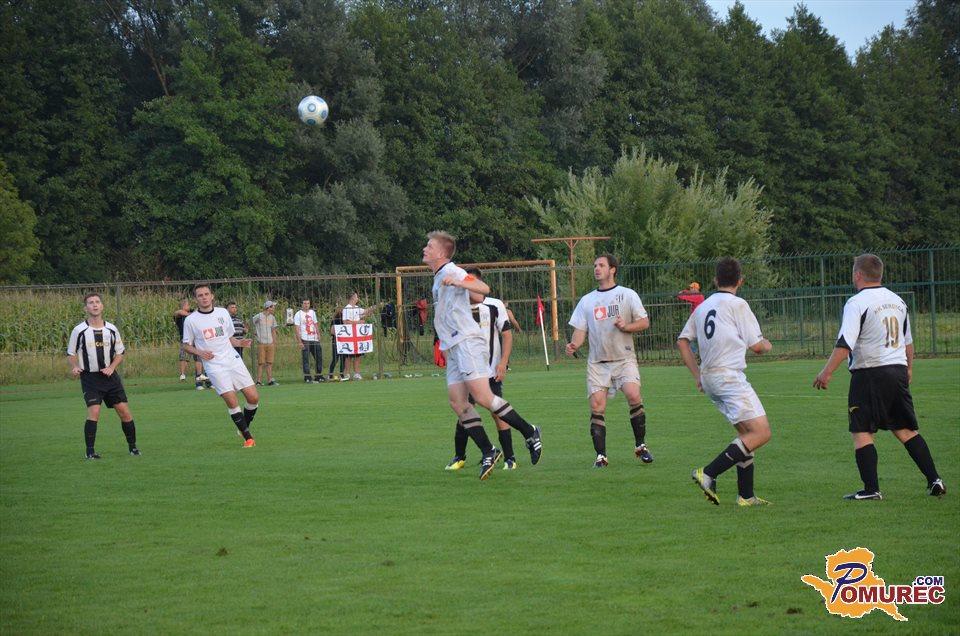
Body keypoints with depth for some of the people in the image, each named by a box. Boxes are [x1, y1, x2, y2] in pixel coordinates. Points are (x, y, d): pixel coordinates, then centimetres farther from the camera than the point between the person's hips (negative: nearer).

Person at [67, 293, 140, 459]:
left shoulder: (112, 329, 4)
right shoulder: (79, 331, -4)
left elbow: (120, 353, 12)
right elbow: (71, 353, 6)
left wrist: (111, 367, -5)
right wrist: (74, 367, -13)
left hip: (110, 375, 3)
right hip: (90, 377, -3)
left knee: (124, 411, 0)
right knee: (94, 411, -18)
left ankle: (132, 446, 16)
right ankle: (90, 450, -8)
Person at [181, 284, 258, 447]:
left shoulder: (223, 313, 9)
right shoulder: (191, 320, 0)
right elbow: (186, 345, 7)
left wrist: (239, 343, -2)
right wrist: (199, 352, -12)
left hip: (233, 359, 4)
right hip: (214, 365, -4)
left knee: (253, 397, -4)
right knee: (231, 401, -16)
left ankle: (244, 427, 21)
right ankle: (248, 437, -4)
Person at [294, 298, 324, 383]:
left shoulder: (312, 312, 15)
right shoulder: (298, 314, -4)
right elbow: (297, 329, -8)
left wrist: (318, 335, 11)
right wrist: (299, 342, -15)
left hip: (314, 339, 6)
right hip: (305, 340, -6)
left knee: (319, 357, 6)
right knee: (306, 359, -5)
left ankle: (319, 376, 16)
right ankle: (307, 377, 0)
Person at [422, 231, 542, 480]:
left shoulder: (451, 271, -7)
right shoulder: (438, 278, 23)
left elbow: (483, 288, -22)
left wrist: (456, 283, -37)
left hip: (467, 342, -10)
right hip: (453, 348, 10)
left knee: (482, 397, -17)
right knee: (457, 403, -2)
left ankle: (529, 433, -5)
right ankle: (488, 452, 0)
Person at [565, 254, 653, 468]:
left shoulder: (627, 295, 6)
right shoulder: (586, 300, 15)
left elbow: (644, 322, 4)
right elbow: (581, 329, 12)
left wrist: (626, 326, -15)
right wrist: (574, 345, -9)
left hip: (624, 358, -3)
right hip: (597, 362, 3)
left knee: (633, 396, -22)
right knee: (597, 406, -8)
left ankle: (640, 446, -6)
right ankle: (600, 456, -2)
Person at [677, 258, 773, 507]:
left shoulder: (702, 306, 17)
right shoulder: (737, 304, -4)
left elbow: (682, 340, 19)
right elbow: (756, 346, -3)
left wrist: (697, 374, 21)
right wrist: (767, 345, 20)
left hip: (709, 378, 9)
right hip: (730, 376, -9)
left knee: (746, 432, 15)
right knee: (761, 432, -12)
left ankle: (746, 495, 10)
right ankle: (709, 474, -21)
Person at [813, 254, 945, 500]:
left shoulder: (857, 302, -11)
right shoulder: (897, 300, 12)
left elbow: (845, 343, -19)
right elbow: (908, 341, 22)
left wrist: (827, 372, -17)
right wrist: (908, 368, 36)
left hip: (869, 372, -7)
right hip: (898, 370, 7)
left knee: (861, 432, 0)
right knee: (906, 430, 13)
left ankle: (871, 489, -5)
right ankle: (934, 480, 9)